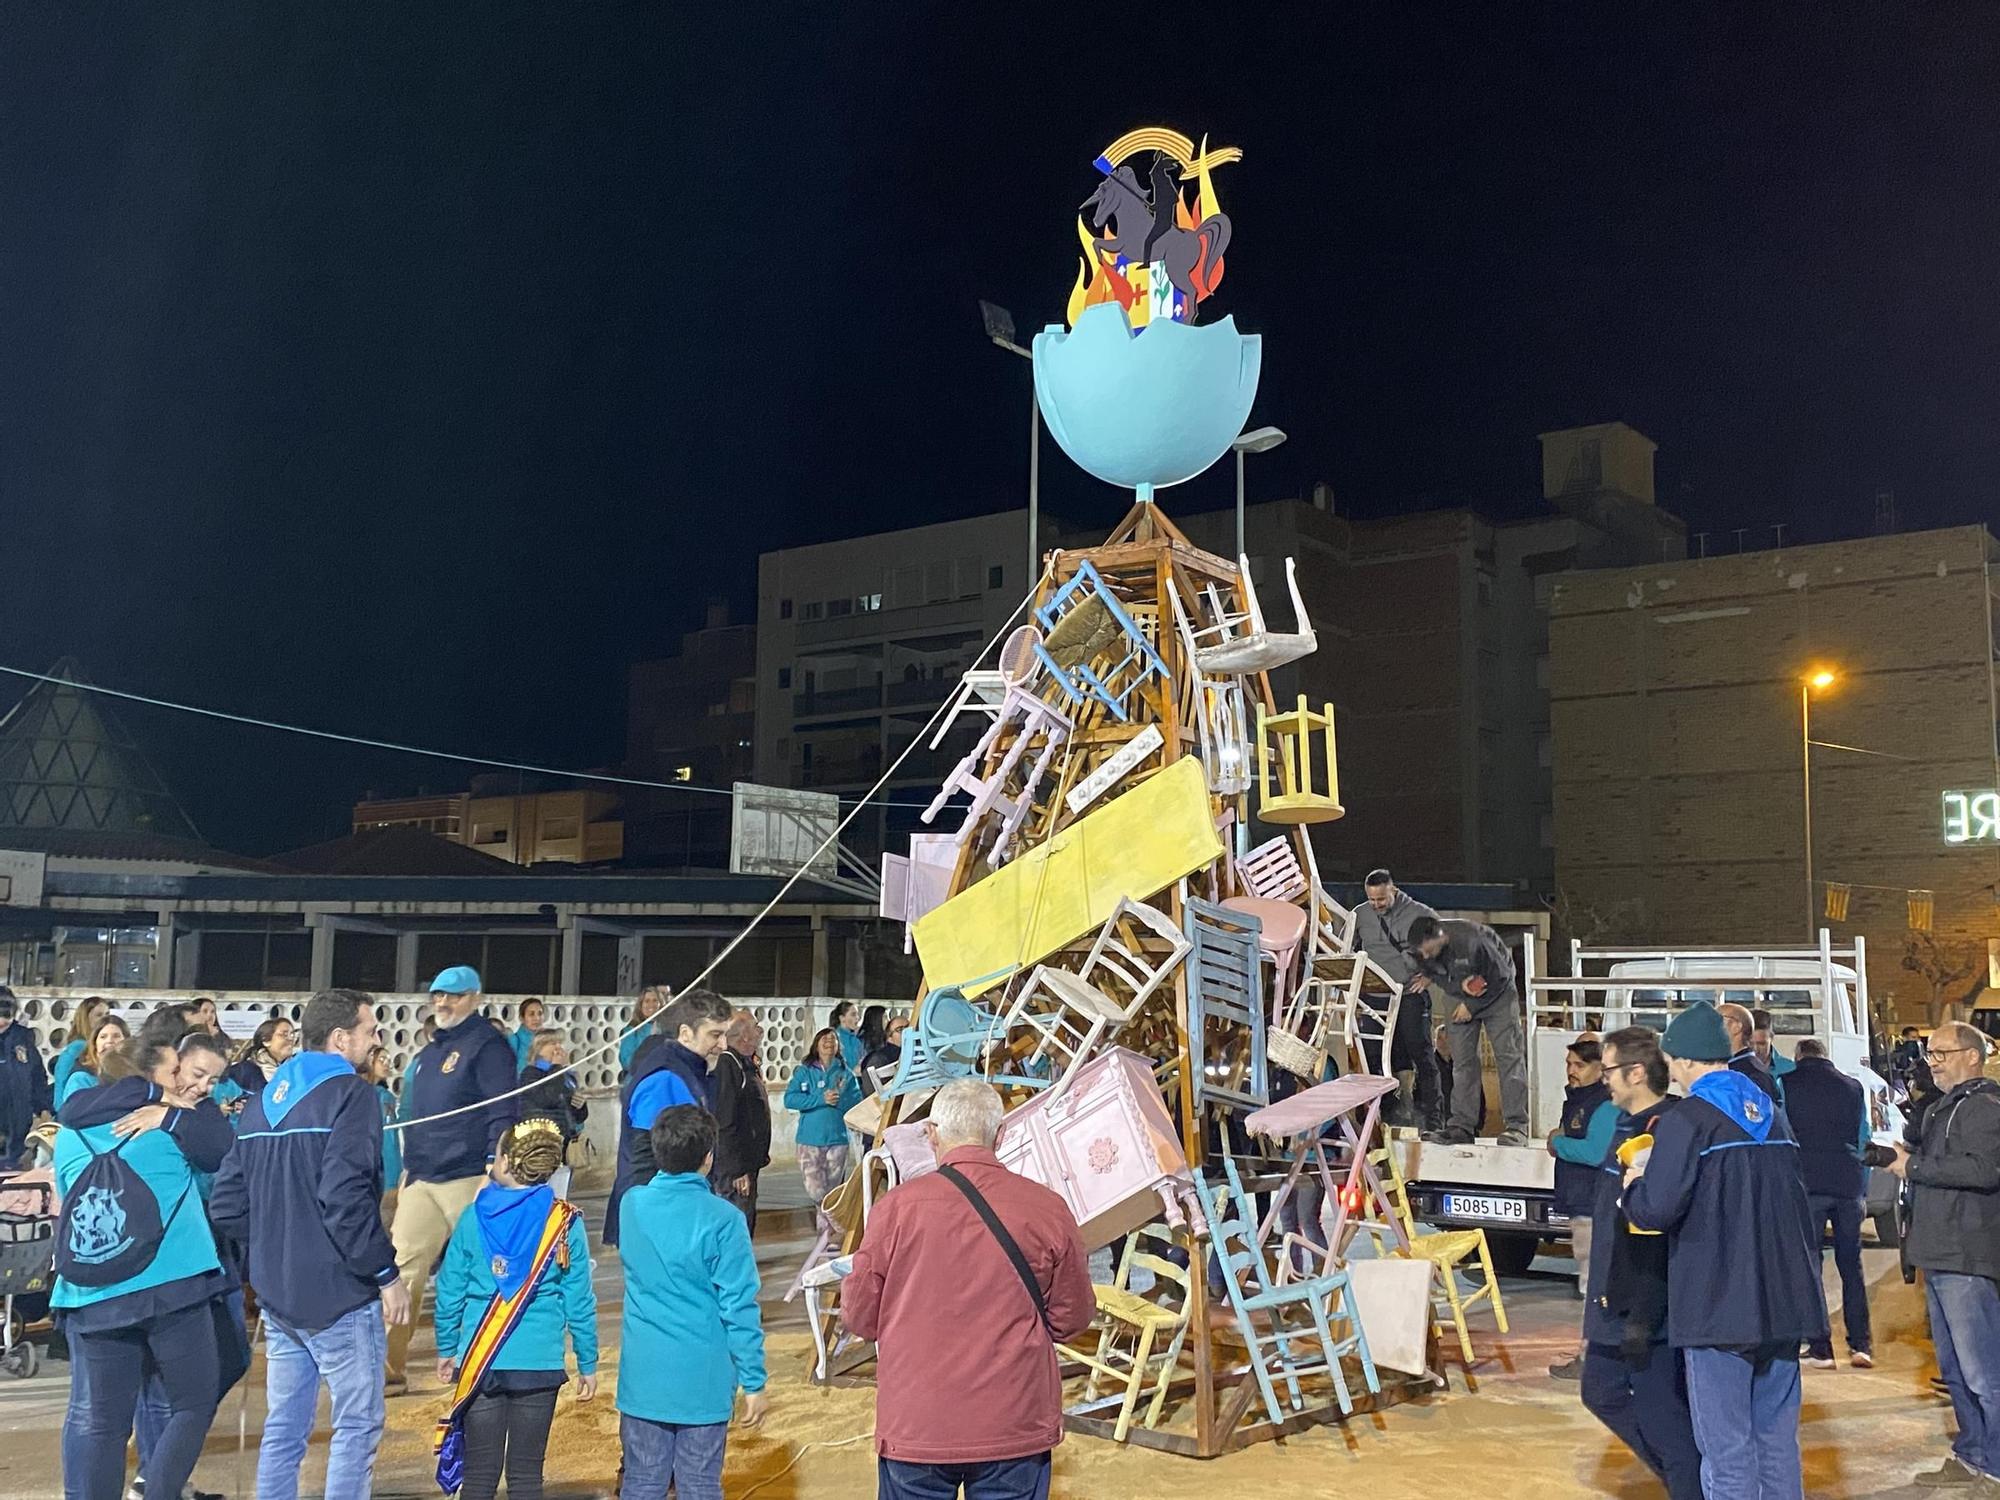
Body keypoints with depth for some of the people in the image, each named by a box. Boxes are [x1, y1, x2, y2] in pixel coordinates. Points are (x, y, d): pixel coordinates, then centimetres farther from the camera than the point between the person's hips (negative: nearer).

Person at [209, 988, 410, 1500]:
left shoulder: (264, 1099, 12)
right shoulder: (350, 1093, -13)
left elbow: (226, 1205, 12)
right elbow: (345, 1200, -23)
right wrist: (387, 1274, -15)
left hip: (276, 1294, 8)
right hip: (339, 1294, -8)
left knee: (283, 1429, 14)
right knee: (358, 1425, 1)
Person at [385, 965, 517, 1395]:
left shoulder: (488, 1046, -7)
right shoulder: (428, 1054, 18)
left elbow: (502, 1116, -14)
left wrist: (491, 1177, -20)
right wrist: (408, 1171, 23)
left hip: (468, 1181, -7)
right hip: (421, 1182, 7)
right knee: (400, 1270, -2)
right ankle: (389, 1368, -1)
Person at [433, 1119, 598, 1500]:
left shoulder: (474, 1218, -3)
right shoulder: (565, 1224, -5)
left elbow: (450, 1290, 3)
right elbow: (578, 1301, -2)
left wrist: (446, 1349, 17)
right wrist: (588, 1364, 8)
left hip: (479, 1363, 1)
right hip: (539, 1364, 0)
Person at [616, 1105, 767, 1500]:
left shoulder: (633, 1205, -1)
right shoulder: (722, 1219, -15)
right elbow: (739, 1308, -13)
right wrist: (753, 1383, -6)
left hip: (642, 1376, 4)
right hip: (702, 1379, -4)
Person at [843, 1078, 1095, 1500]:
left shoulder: (898, 1207, -11)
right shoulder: (1047, 1209, -7)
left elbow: (859, 1317, -3)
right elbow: (1071, 1318, 3)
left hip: (915, 1427, 0)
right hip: (1017, 1429, 1)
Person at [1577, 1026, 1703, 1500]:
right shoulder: (1630, 1125, 11)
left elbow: (1657, 1235, -25)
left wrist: (1642, 1315, -24)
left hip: (1647, 1313, -11)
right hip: (1615, 1304, 11)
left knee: (1665, 1423, -1)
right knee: (1602, 1393, 20)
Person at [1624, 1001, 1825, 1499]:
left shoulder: (1687, 1119, -12)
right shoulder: (1771, 1113, 12)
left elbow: (1657, 1209, -19)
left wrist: (1634, 1186, 1)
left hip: (1719, 1304, -7)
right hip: (1783, 1304, 7)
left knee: (1727, 1448, -1)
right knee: (1778, 1441, 14)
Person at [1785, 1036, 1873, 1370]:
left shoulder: (1787, 1086, 3)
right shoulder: (1852, 1088, 13)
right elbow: (1863, 1141, 19)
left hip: (1807, 1184, -3)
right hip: (1848, 1184, 3)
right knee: (1851, 1264, 10)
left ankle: (1820, 1349, -1)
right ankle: (1861, 1345, 6)